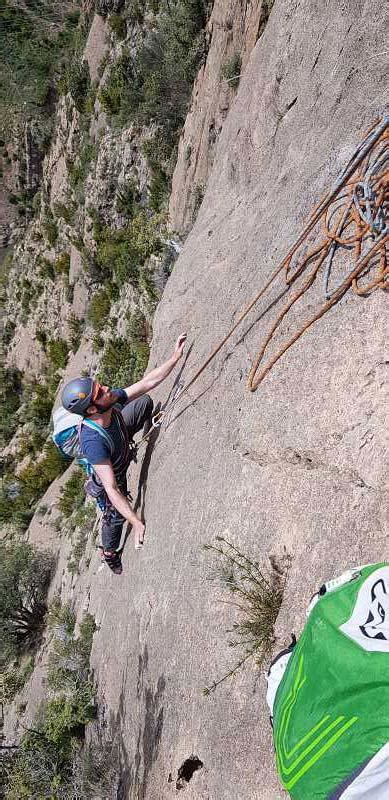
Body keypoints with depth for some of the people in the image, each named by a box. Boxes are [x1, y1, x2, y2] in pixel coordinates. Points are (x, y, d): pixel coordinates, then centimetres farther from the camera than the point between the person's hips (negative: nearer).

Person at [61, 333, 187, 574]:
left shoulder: (112, 402, -32)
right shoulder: (93, 442, -49)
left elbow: (148, 382, -23)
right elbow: (111, 489, -47)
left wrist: (176, 357, -29)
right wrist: (137, 524, -49)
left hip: (121, 441, 6)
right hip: (113, 474, -5)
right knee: (115, 515, 17)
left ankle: (149, 430, 48)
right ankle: (109, 554, 50)